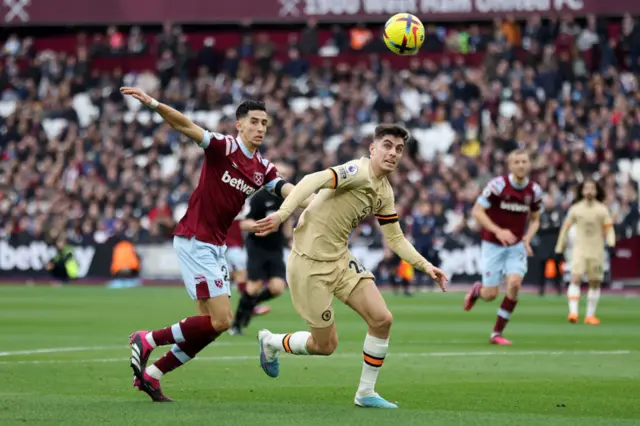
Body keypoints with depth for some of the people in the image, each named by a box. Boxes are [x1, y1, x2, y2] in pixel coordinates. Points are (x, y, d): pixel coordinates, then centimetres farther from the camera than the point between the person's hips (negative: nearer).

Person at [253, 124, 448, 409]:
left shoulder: (385, 193, 8)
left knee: (382, 319, -6)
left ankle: (365, 393, 9)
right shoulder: (360, 172, -19)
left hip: (340, 259, 8)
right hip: (310, 263, -8)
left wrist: (425, 265, 6)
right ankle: (270, 342, 30)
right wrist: (283, 214, -45)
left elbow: (395, 239, 17)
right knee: (325, 345, 0)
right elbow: (313, 181, -32)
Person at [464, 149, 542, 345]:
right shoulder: (498, 185, -16)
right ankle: (477, 290, 36)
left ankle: (497, 333, -6)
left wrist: (527, 238, -8)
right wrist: (498, 231, -26)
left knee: (514, 284, -20)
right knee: (491, 294, -4)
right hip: (493, 245, -3)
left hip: (516, 246, 3)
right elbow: (477, 211, -14)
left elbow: (535, 220, 12)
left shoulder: (534, 191, -2)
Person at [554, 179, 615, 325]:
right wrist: (559, 248, 9)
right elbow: (565, 228, 10)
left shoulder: (602, 209, 3)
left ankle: (590, 315, 14)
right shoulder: (575, 209, 4)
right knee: (576, 278, -17)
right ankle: (573, 312, -23)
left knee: (595, 283, 5)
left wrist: (611, 244, -16)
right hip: (579, 249, -1)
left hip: (597, 251, 1)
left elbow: (609, 229, 2)